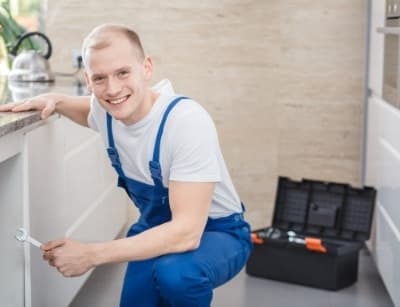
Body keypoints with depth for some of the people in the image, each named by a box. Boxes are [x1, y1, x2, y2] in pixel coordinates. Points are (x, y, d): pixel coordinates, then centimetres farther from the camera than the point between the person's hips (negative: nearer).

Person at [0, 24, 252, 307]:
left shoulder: (187, 122, -32)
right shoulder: (104, 107, -11)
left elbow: (187, 232, -37)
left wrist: (92, 255, -34)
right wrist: (56, 101, -5)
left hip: (217, 233, -6)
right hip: (160, 230, 6)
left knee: (174, 271, -36)